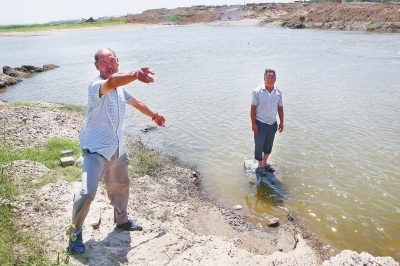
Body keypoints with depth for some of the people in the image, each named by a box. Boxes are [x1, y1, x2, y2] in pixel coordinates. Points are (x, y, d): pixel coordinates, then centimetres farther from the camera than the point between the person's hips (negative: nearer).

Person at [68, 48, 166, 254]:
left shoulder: (120, 88, 5)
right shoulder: (96, 86, -21)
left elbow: (136, 102, 24)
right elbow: (112, 81, -47)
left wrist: (154, 115, 37)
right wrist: (136, 74, -66)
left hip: (116, 147, 8)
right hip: (96, 148, -8)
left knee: (120, 185, 22)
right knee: (87, 192, -15)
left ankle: (122, 220, 44)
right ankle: (75, 232, 9)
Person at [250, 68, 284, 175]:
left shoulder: (278, 92, 1)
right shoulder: (257, 92, -13)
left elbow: (280, 108, 9)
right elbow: (253, 108, -10)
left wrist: (281, 122, 7)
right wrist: (253, 123, -13)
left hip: (273, 123, 5)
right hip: (260, 123, -4)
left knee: (269, 144, 17)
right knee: (259, 145, 5)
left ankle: (265, 163, 36)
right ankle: (260, 165, 22)